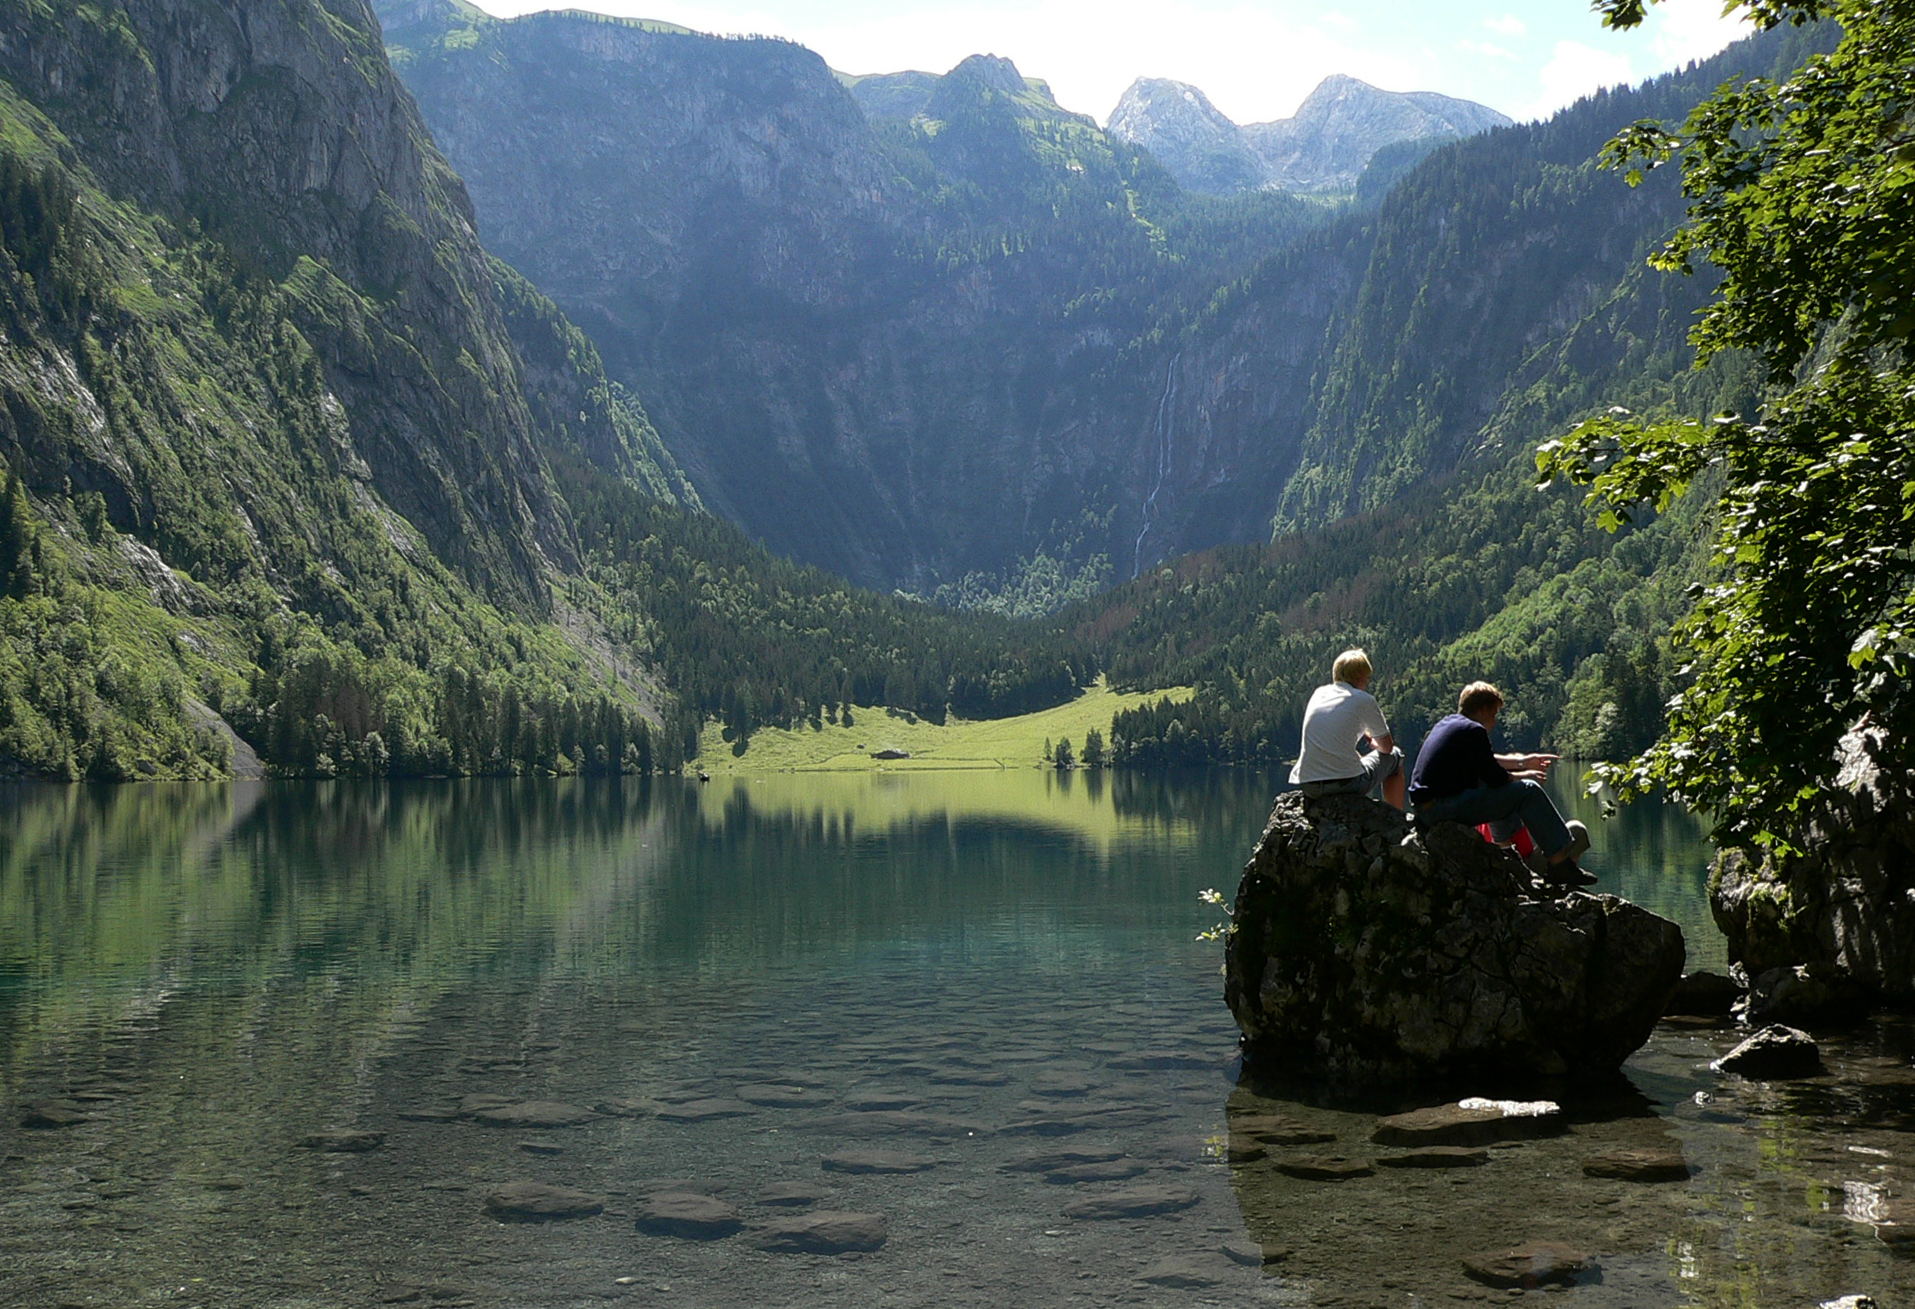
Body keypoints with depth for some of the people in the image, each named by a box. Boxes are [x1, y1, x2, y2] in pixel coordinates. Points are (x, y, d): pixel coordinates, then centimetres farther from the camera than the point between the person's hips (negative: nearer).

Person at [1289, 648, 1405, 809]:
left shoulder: (1318, 693, 14)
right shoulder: (1364, 700, -1)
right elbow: (1387, 747, 11)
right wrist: (1375, 744, 32)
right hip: (1346, 783, -6)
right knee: (1395, 757, 22)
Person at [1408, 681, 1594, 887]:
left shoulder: (1447, 724, 19)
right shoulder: (1473, 731, -10)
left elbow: (1484, 761, 31)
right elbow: (1494, 778, -12)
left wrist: (1522, 761, 37)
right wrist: (1524, 775, 7)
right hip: (1443, 806, -10)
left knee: (1502, 793, 33)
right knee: (1528, 790, -7)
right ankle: (1560, 863, -9)